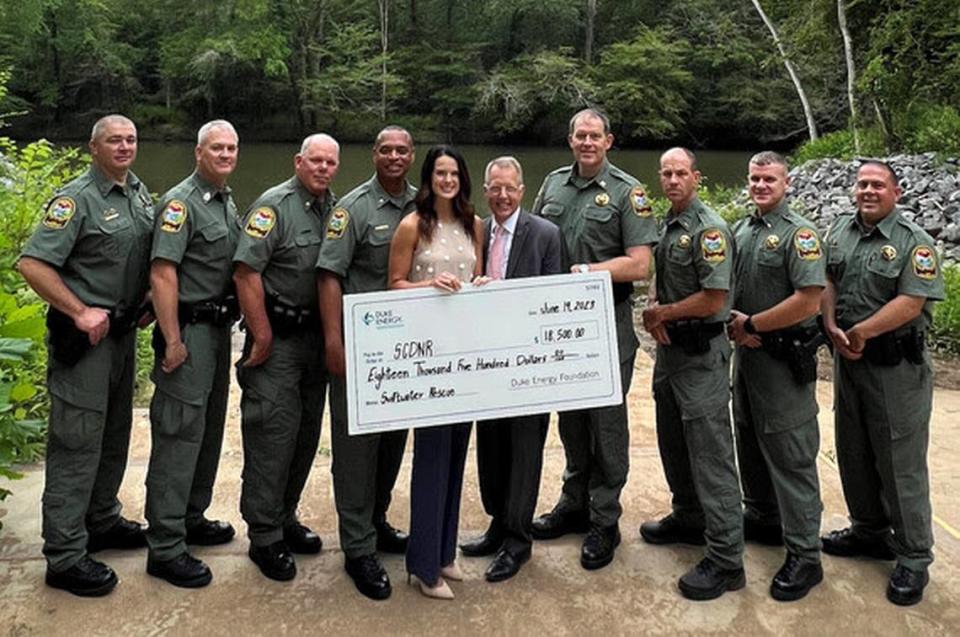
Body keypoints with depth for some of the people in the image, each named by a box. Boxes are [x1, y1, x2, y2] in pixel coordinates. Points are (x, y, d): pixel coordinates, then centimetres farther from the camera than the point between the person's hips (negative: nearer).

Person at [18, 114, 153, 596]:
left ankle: (102, 521, 35)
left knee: (114, 435, 18)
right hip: (84, 336, -8)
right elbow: (31, 263, -19)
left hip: (123, 332, 8)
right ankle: (65, 556, 5)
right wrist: (80, 312, -19)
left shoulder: (140, 192, 10)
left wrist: (147, 298, 10)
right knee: (77, 443, -3)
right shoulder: (77, 199, -13)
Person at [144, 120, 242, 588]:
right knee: (178, 435, -7)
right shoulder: (181, 202, -13)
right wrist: (173, 341, -22)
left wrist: (231, 322, 16)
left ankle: (192, 519, 32)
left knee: (209, 428, 17)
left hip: (219, 328, 9)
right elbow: (162, 274, -20)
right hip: (189, 331, -9)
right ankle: (165, 547, 0)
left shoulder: (228, 204, 14)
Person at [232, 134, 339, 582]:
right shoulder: (274, 205, -11)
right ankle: (264, 537, 8)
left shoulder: (335, 209, 11)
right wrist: (262, 337, -16)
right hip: (277, 339, -7)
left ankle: (285, 518, 30)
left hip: (316, 337, 7)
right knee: (272, 435, -4)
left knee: (306, 434, 14)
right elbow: (246, 271, -16)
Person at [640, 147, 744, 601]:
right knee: (674, 444, 20)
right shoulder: (666, 226, 12)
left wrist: (662, 313, -10)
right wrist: (653, 310, 0)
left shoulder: (708, 229, -16)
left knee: (710, 454, -7)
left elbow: (713, 299, -20)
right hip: (669, 347, 9)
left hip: (701, 355, -9)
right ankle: (688, 519, 37)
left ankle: (726, 559, -1)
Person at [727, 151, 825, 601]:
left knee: (790, 456, -4)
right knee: (751, 444, 19)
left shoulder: (799, 234, -12)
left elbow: (807, 301, -22)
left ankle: (803, 555, 4)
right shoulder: (740, 230, 11)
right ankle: (762, 519, 38)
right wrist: (733, 325, -4)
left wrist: (750, 324, -14)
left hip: (785, 360, -8)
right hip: (746, 352, 8)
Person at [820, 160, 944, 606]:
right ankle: (869, 532, 34)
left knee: (901, 461, -1)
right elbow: (826, 282, 6)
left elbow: (911, 302, -18)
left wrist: (861, 331, -17)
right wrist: (833, 329, -8)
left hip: (896, 368, -6)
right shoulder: (840, 230, 8)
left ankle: (913, 557, 11)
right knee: (853, 453, 16)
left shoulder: (914, 242, -10)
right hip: (848, 359, 6)